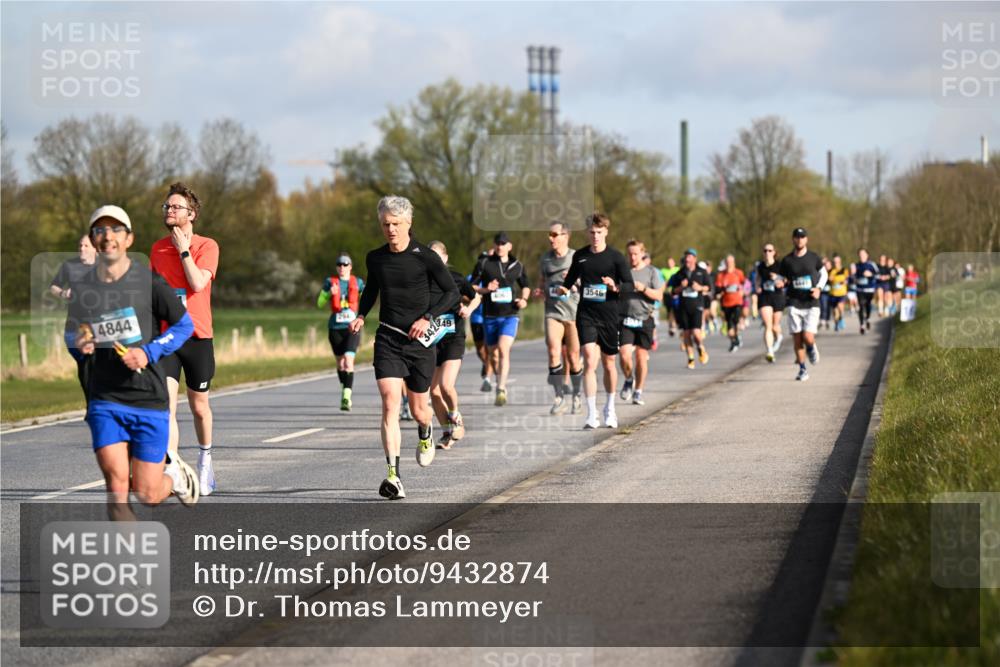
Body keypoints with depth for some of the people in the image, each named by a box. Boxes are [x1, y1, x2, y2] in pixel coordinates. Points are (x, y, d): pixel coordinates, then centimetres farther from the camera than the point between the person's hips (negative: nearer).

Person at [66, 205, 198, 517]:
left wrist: (149, 353, -12)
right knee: (116, 484, -16)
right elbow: (72, 338, 19)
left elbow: (185, 325, 3)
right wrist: (79, 348, -5)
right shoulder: (81, 289, 4)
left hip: (149, 400, -2)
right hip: (104, 400, 2)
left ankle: (174, 474, 36)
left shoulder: (148, 281, -5)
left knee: (146, 494, 1)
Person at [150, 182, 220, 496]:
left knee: (199, 406, 12)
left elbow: (198, 283, -20)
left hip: (197, 337, -2)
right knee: (165, 406, -13)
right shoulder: (157, 249, 10)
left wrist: (183, 249, -13)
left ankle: (205, 459, 37)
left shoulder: (207, 246, -4)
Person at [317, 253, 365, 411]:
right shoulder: (330, 282, 5)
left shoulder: (357, 282, 5)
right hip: (335, 327, 2)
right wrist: (330, 293, -12)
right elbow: (320, 303, 6)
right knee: (340, 361, 11)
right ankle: (345, 389, 33)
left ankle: (346, 397, -20)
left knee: (349, 360, -16)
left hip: (352, 327, -2)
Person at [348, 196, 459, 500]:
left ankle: (426, 432, 50)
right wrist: (361, 316, 6)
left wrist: (427, 317, -14)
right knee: (390, 401, -17)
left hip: (419, 340, -2)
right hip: (387, 338, 2)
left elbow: (452, 292, -2)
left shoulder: (425, 257, -7)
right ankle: (393, 475, -22)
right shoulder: (375, 258, 4)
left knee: (418, 409, 10)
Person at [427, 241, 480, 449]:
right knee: (434, 391, 2)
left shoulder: (456, 278, -1)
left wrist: (468, 309, -5)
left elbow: (475, 297, 15)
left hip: (454, 339, -2)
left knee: (446, 386, -17)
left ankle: (455, 417, 13)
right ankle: (446, 432, 19)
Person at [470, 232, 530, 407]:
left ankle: (501, 389, -27)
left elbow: (525, 286, 22)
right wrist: (485, 289, -13)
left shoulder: (517, 266, 8)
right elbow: (471, 287, 5)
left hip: (510, 315, -1)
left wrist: (524, 299, 2)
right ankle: (500, 384, 27)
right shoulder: (484, 264, 2)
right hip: (490, 315, 1)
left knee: (504, 349, -20)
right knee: (494, 354, 8)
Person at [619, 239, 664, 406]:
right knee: (624, 355, -11)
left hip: (645, 319, 0)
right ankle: (628, 381, 18)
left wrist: (643, 288, -15)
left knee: (641, 356, 2)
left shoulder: (651, 271, 3)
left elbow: (659, 295, 0)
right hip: (625, 318, 0)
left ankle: (638, 392, 15)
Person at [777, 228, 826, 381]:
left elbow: (823, 273, 15)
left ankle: (811, 348, 24)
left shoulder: (814, 258, 2)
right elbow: (781, 279, 13)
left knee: (808, 337, -13)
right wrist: (780, 283, -11)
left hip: (811, 304, -1)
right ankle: (802, 370, 10)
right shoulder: (787, 260, 3)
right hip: (794, 304, 1)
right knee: (797, 338, -2)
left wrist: (818, 288, -2)